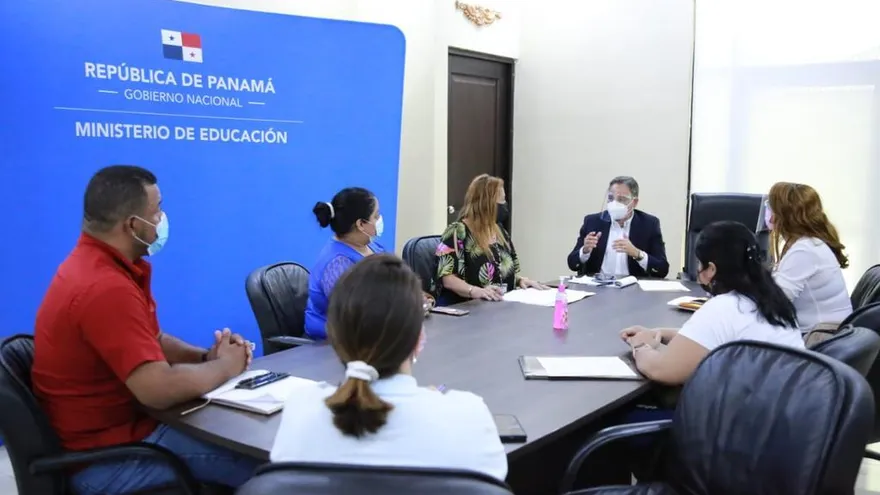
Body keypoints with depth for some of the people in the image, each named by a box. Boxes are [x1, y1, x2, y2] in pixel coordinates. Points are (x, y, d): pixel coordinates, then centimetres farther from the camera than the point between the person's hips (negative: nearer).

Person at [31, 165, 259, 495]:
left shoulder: (101, 265, 7)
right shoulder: (106, 288, -28)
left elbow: (152, 341, 16)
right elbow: (159, 389, -33)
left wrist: (206, 357, -3)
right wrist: (224, 367, -14)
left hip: (124, 420, 10)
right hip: (107, 456, -10)